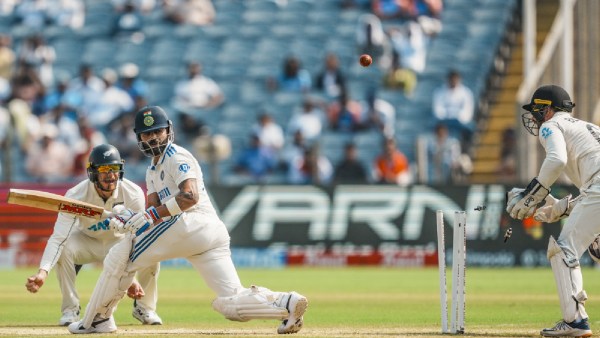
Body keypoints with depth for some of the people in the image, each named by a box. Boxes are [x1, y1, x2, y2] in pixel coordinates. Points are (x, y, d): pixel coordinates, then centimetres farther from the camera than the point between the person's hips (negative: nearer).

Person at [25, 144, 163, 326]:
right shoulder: (76, 196, -31)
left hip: (119, 241, 1)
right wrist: (43, 272, -53)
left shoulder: (133, 194, -29)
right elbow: (58, 237, -36)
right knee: (64, 249, -32)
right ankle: (70, 310, -13)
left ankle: (144, 308, -1)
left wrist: (131, 279, -43)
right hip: (88, 241, -1)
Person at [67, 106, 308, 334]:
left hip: (191, 223, -9)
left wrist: (151, 214, -18)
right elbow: (154, 211, 16)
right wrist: (128, 222, -3)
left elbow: (190, 196, -14)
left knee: (120, 256, 2)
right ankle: (285, 303, -20)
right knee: (231, 302, -2)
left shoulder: (177, 157, 2)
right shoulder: (153, 172, 30)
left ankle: (97, 319, 8)